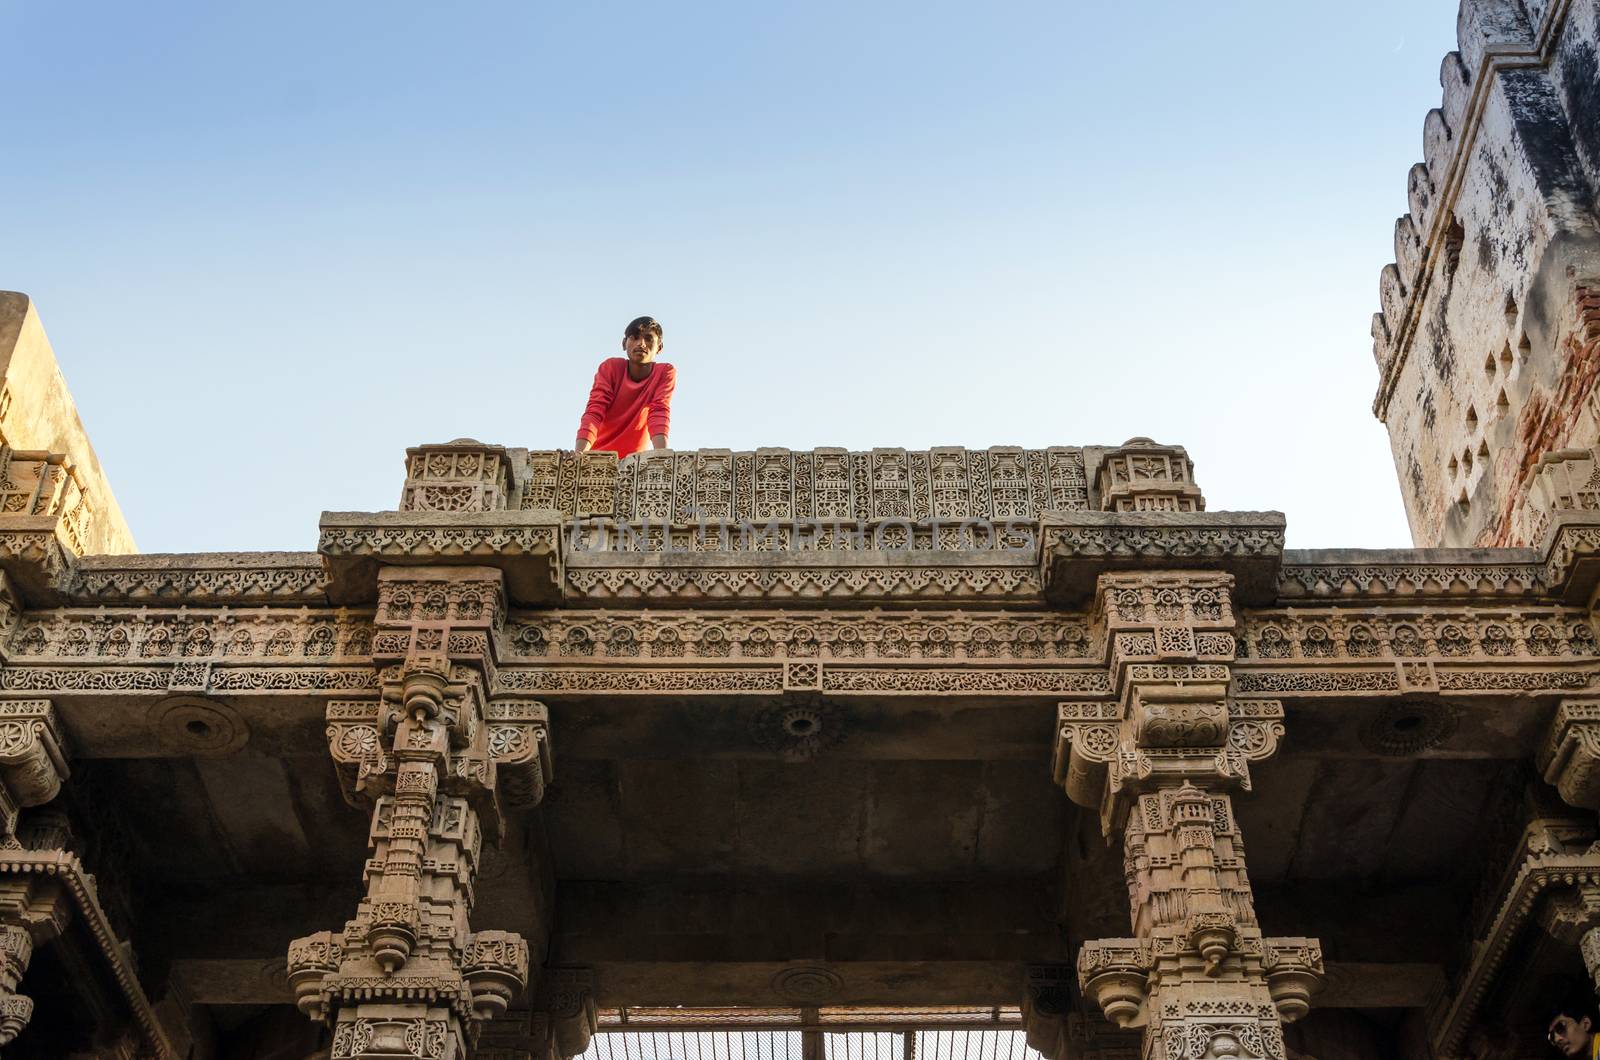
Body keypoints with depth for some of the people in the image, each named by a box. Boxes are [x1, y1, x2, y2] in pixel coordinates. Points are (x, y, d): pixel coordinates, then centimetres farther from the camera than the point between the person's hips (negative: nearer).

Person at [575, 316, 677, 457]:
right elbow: (594, 411, -16)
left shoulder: (666, 373, -6)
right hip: (598, 456, 1)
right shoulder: (610, 367, -6)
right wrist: (579, 455, -32)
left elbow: (659, 413, -16)